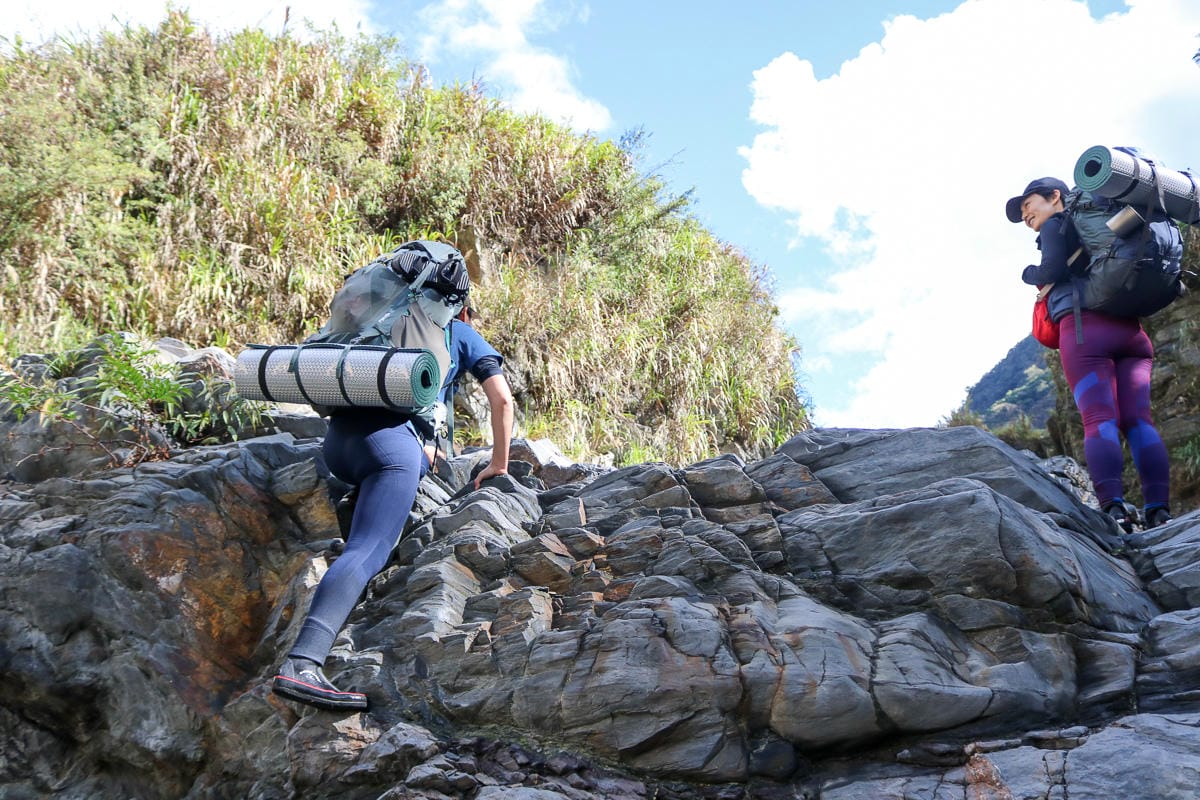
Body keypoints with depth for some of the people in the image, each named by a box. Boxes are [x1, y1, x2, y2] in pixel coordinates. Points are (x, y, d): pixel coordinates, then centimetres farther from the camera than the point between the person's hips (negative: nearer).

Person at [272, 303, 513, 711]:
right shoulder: (463, 334, 23)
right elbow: (502, 400, 16)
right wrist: (498, 464, 28)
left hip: (338, 437, 6)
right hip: (389, 439, -6)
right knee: (366, 552, -19)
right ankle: (301, 665, -35)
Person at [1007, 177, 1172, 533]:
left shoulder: (1057, 225, 11)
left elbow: (1054, 270, -4)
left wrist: (1029, 274, 14)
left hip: (1085, 328, -6)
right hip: (1131, 329, 6)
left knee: (1099, 419, -15)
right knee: (1138, 420, -3)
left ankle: (1114, 507, -29)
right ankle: (1159, 510, -14)